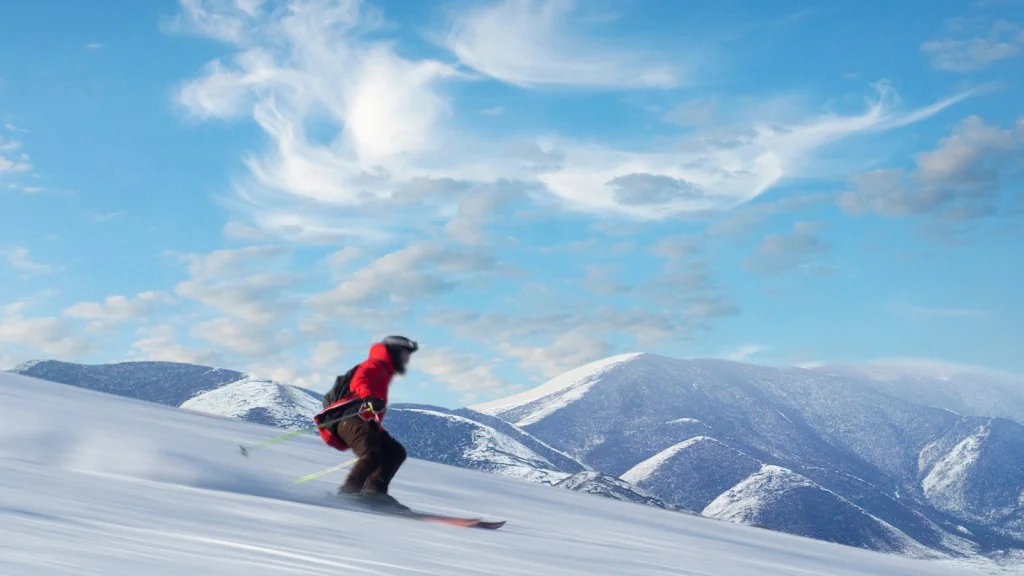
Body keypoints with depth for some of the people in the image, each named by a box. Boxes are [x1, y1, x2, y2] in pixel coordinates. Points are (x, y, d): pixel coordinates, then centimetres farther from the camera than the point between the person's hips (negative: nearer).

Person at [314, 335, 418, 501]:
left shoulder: (384, 372, 33)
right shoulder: (376, 365, 4)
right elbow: (359, 380, -20)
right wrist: (369, 398, -40)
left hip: (365, 423, 10)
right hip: (349, 418, -10)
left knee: (396, 452, 3)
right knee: (372, 456, -28)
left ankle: (374, 492, -10)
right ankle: (347, 495, -28)